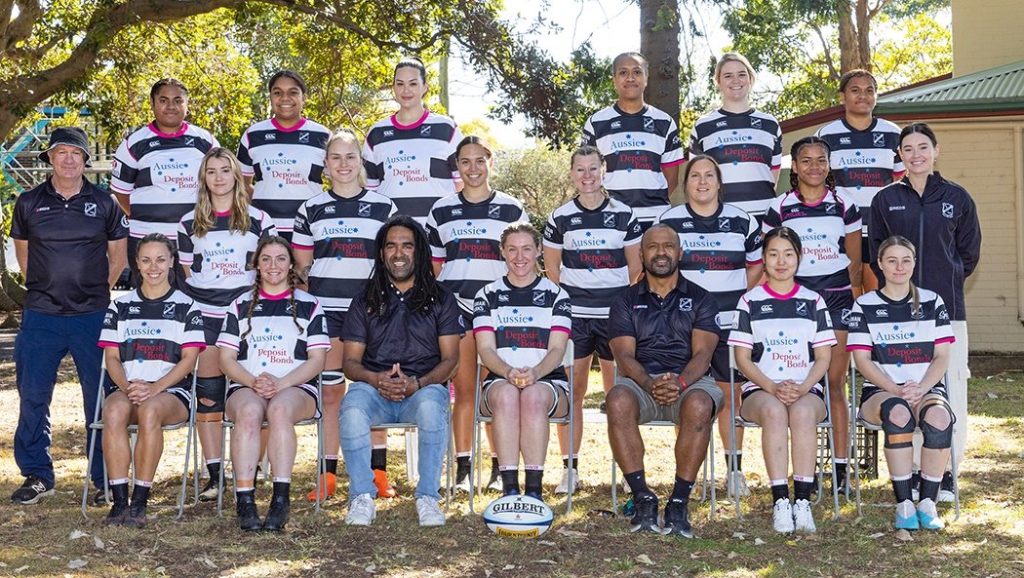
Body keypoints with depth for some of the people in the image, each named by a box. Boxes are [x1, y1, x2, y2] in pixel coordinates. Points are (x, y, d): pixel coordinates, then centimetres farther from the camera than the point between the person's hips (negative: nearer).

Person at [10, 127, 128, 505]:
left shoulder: (103, 203, 3)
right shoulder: (29, 203, 5)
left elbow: (118, 255, 10)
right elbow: (21, 251, 17)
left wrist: (97, 290, 4)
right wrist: (43, 289, 9)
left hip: (93, 316, -1)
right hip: (41, 317, 1)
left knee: (101, 398, 2)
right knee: (32, 396, 4)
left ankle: (106, 480, 12)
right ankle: (36, 475, 19)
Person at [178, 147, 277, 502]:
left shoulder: (258, 220, 7)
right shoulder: (190, 223, 11)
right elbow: (187, 274, 14)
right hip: (203, 316, 2)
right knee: (207, 392, -1)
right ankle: (214, 475, 5)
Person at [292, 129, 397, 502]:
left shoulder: (383, 207, 7)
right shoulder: (312, 209, 8)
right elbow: (301, 264, 12)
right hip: (325, 311, 1)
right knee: (330, 391, 3)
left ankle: (377, 471, 10)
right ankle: (328, 474, 9)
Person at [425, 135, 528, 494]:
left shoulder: (512, 210, 8)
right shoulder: (442, 211, 12)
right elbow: (434, 268, 14)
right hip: (456, 307, 1)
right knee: (464, 389, 1)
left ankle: (500, 468, 7)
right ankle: (462, 469, 6)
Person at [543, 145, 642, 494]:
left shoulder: (623, 214, 4)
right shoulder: (560, 218, 4)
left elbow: (635, 265, 8)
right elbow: (552, 267, 10)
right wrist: (567, 297, 1)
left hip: (616, 314, 0)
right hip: (573, 316, 0)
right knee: (572, 392, 1)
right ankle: (570, 469, 9)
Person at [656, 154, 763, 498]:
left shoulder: (742, 222, 7)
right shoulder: (668, 221, 5)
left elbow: (757, 264, 15)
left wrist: (741, 299, 4)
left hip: (730, 324, 1)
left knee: (731, 394, 4)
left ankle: (735, 470, 13)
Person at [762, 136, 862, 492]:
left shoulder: (844, 205, 7)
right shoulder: (780, 208, 5)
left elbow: (855, 258, 10)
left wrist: (853, 295, 4)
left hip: (836, 296, 0)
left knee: (835, 382, -1)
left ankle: (840, 466, 5)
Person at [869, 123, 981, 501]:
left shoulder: (957, 198, 7)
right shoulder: (885, 200, 8)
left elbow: (970, 252, 13)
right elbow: (876, 255, 12)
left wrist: (946, 282, 8)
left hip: (947, 307, 0)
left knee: (949, 390, -3)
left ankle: (944, 475, 7)